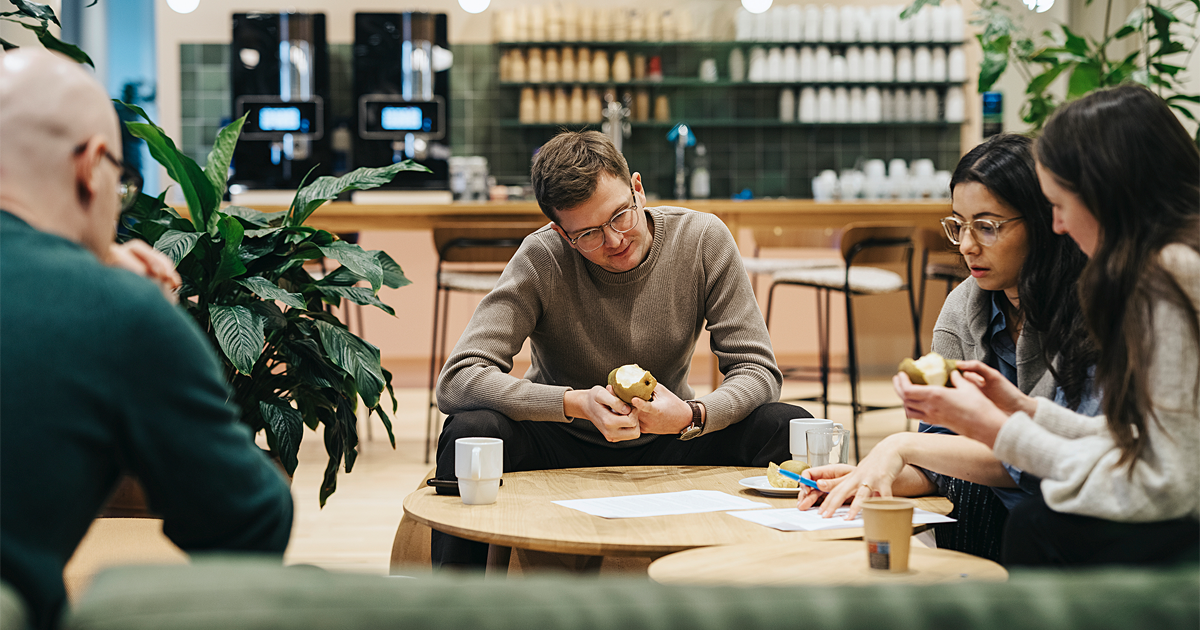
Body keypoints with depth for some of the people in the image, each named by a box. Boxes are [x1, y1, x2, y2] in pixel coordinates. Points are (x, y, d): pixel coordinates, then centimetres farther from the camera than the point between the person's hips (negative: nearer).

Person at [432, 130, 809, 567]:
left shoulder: (703, 240, -12)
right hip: (565, 446, -2)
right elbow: (456, 381, -25)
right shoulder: (541, 260, -19)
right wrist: (577, 403, -37)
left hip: (667, 444, 2)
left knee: (791, 428, -24)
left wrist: (692, 416, -33)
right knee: (471, 430, -33)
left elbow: (758, 371, -11)